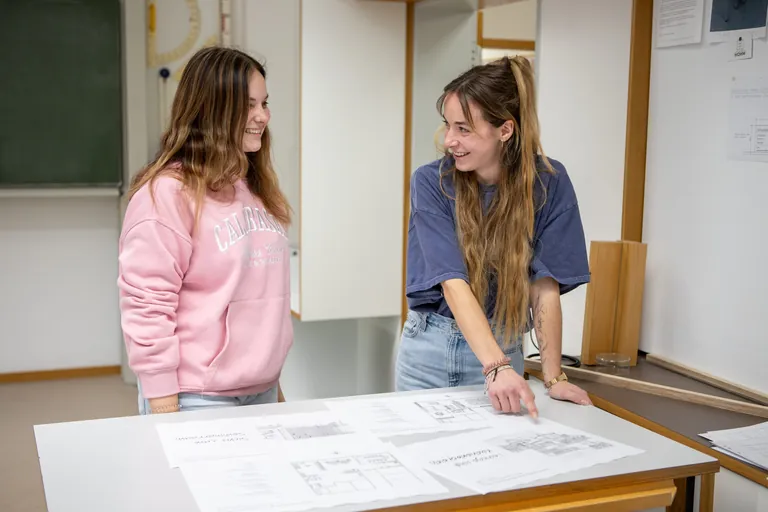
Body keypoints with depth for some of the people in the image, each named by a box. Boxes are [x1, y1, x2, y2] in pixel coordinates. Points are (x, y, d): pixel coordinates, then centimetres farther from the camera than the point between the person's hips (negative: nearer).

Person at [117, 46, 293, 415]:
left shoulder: (258, 186, 10)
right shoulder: (168, 191, -15)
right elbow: (147, 306, -17)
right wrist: (164, 406, -16)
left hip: (262, 390, 7)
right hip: (197, 399, -7)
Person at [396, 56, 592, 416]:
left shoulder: (547, 182, -11)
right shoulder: (430, 183, -14)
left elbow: (545, 285, -9)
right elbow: (454, 283, -23)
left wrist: (553, 377, -13)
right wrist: (496, 367, -34)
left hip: (501, 346, 0)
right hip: (429, 347, 0)